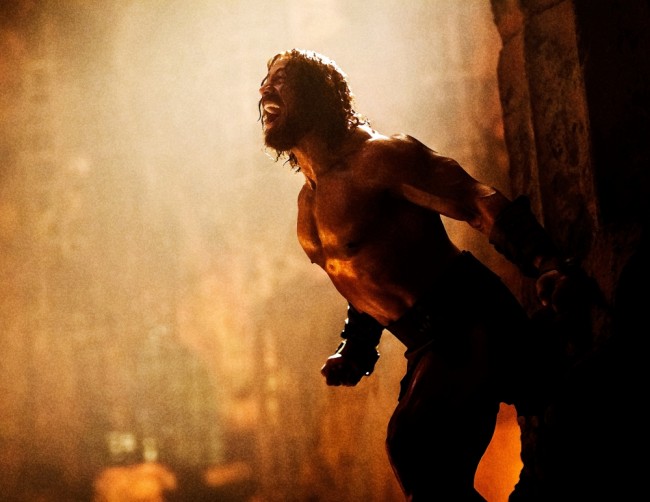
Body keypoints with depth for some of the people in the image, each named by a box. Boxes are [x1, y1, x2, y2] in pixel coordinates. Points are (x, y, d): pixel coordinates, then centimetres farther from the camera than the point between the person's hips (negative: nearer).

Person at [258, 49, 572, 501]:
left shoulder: (376, 157, -10)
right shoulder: (308, 202, 17)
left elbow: (481, 204, -18)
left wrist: (548, 267, -31)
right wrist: (355, 353, 14)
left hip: (468, 324, -9)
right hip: (428, 347, 9)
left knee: (414, 445, -30)